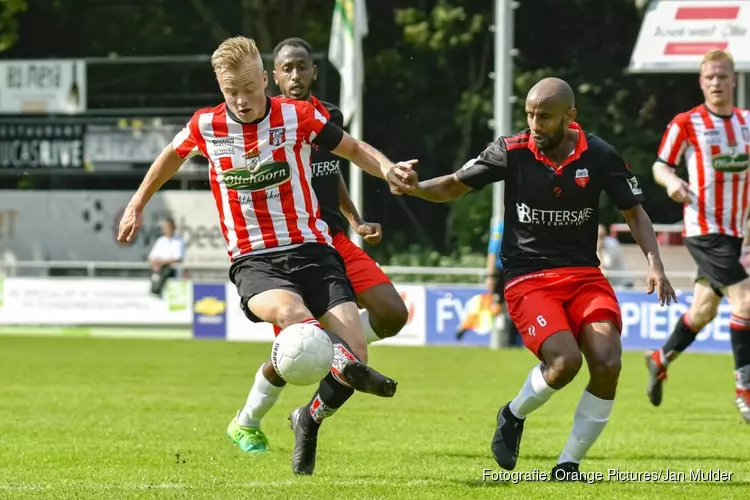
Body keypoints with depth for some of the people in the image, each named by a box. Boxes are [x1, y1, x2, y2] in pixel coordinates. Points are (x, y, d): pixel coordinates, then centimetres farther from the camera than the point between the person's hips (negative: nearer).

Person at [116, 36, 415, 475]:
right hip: (254, 261, -1)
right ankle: (346, 367, -60)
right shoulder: (206, 126, 2)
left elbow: (350, 148, 12)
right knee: (288, 310, -38)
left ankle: (310, 421, 13)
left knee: (355, 352, -14)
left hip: (310, 249, 1)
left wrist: (386, 169, -8)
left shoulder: (297, 116, -2)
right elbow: (172, 156, 24)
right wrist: (138, 205, 32)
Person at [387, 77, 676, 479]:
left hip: (585, 275, 2)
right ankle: (514, 416, 8)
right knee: (565, 360, -26)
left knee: (607, 364, -20)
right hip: (528, 279, -2)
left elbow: (634, 212, 6)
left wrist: (654, 263, -8)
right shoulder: (512, 152, -7)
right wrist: (415, 187, -18)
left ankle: (568, 465, -1)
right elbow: (454, 186, 2)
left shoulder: (598, 156, -4)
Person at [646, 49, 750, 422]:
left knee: (704, 310, 15)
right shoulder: (686, 124, -7)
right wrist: (671, 182, -22)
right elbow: (661, 165, -1)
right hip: (704, 229, -6)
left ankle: (660, 359, 39)